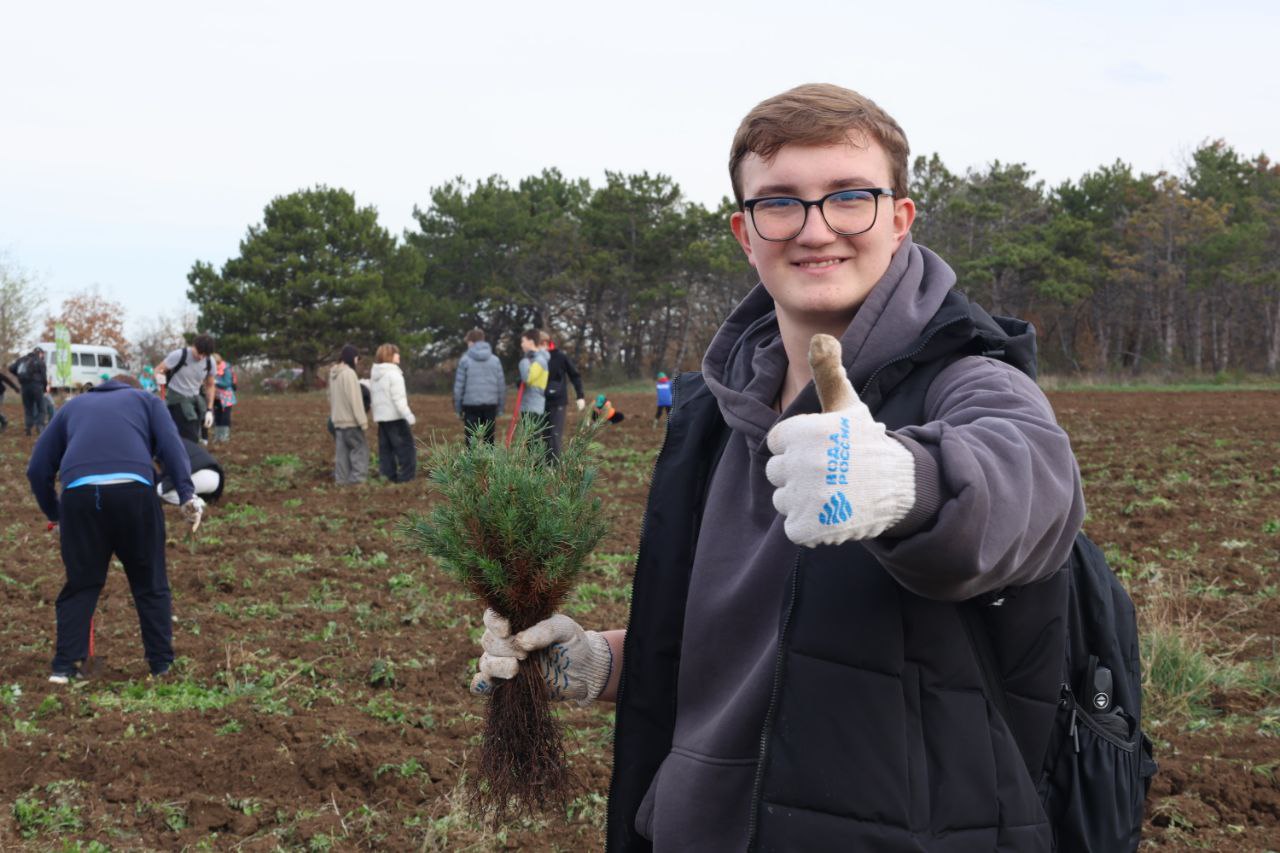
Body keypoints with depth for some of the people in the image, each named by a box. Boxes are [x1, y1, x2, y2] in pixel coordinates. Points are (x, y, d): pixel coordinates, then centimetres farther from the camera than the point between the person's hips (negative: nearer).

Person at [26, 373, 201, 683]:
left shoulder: (73, 406, 33)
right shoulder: (146, 400, 29)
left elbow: (38, 468, 27)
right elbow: (171, 445, 8)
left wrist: (54, 514, 37)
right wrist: (187, 494, 0)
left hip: (79, 494, 1)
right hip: (134, 491, -1)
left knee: (80, 585, 16)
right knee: (150, 584, 12)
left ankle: (65, 666, 12)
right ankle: (162, 665, 16)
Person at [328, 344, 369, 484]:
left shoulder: (333, 373, 11)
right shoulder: (349, 373, -16)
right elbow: (354, 399, -18)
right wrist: (363, 420, -15)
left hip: (337, 419, 8)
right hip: (350, 419, -8)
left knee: (341, 450, 8)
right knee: (360, 447, -3)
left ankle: (342, 478, 7)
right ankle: (357, 477, -7)